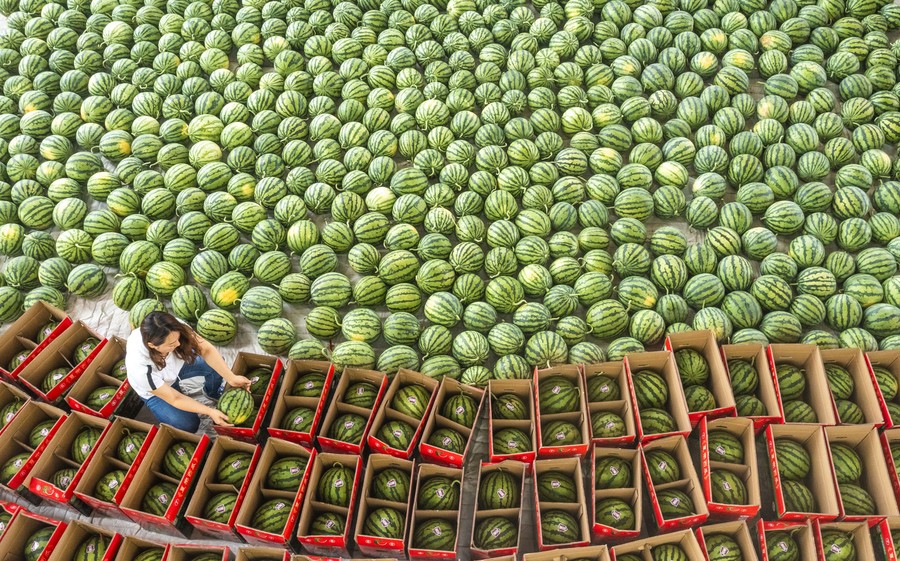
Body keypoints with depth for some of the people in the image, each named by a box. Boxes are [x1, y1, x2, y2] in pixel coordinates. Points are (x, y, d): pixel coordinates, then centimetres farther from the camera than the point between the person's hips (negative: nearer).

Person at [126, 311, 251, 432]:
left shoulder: (174, 329, -37)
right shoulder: (141, 369, -41)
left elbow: (207, 350, -26)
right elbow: (175, 399, -28)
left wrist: (231, 378, -34)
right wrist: (210, 412, -32)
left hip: (178, 364, 4)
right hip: (155, 391, -4)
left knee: (216, 365, -12)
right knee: (188, 425, -17)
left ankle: (213, 392, 20)